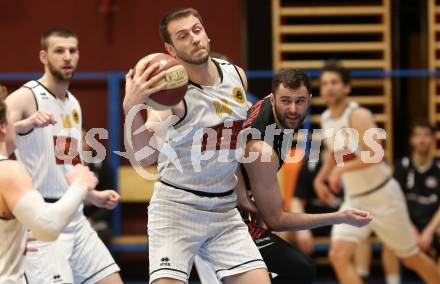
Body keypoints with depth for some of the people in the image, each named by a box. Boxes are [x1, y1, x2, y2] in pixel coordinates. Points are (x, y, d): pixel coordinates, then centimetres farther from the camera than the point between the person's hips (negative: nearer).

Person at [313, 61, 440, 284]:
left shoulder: (358, 115, -19)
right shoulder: (326, 119, 4)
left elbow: (375, 155, -33)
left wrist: (341, 169, -30)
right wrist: (320, 178, 14)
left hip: (382, 196, -6)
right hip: (354, 199, 6)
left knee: (412, 258, 9)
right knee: (338, 256, -15)